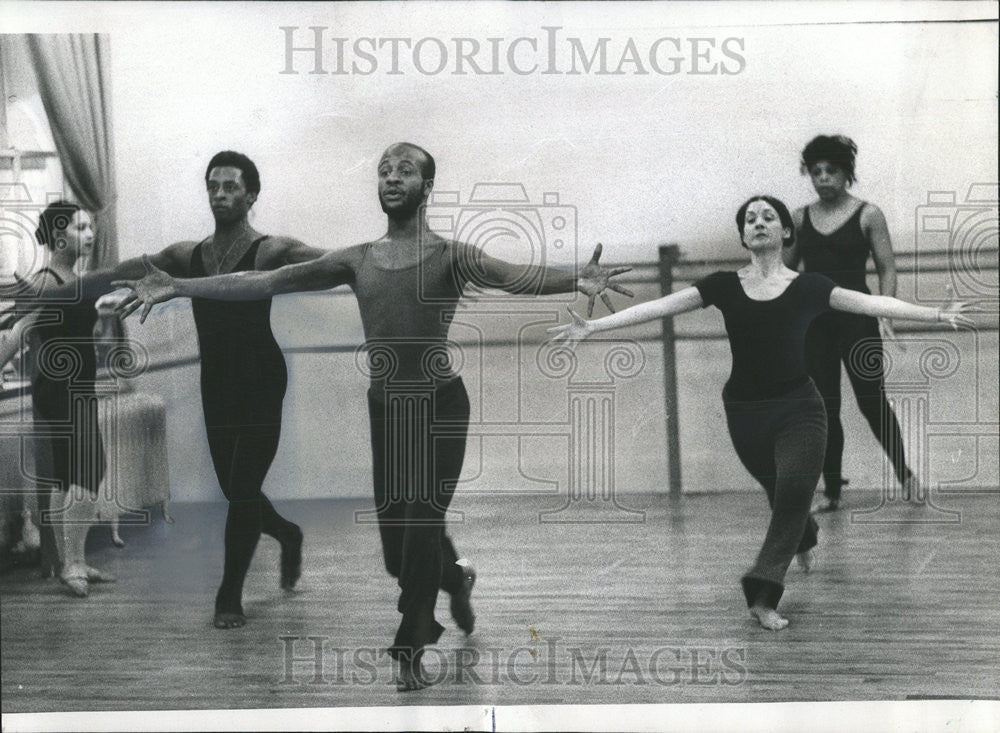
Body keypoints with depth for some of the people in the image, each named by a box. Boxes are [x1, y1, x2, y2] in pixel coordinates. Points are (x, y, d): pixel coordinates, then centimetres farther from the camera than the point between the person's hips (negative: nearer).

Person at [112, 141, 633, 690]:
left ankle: (410, 651, 6)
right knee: (396, 543, 9)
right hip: (384, 408, 4)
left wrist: (576, 281, -45)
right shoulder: (356, 261, 6)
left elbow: (514, 277, -25)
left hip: (440, 406, -4)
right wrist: (178, 288, -1)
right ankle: (454, 578, 42)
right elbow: (267, 281, 4)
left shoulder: (449, 256, -6)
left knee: (421, 526, -7)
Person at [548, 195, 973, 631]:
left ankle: (763, 596, -22)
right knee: (782, 494, 18)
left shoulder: (808, 287, -1)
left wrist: (936, 314, -20)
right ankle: (804, 539, 53)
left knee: (793, 490, -21)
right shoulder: (724, 286, 2)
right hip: (745, 413, 2)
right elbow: (658, 307, -3)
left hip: (799, 409, -2)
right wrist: (592, 327, -10)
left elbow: (870, 303, -9)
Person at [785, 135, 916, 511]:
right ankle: (831, 489, 13)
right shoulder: (800, 218, 8)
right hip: (813, 320, 3)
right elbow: (787, 270, 15)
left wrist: (884, 316, -15)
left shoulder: (867, 215, -2)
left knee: (872, 402, -1)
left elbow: (887, 269, -3)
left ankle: (904, 473, 18)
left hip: (856, 319, -3)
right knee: (823, 407, 4)